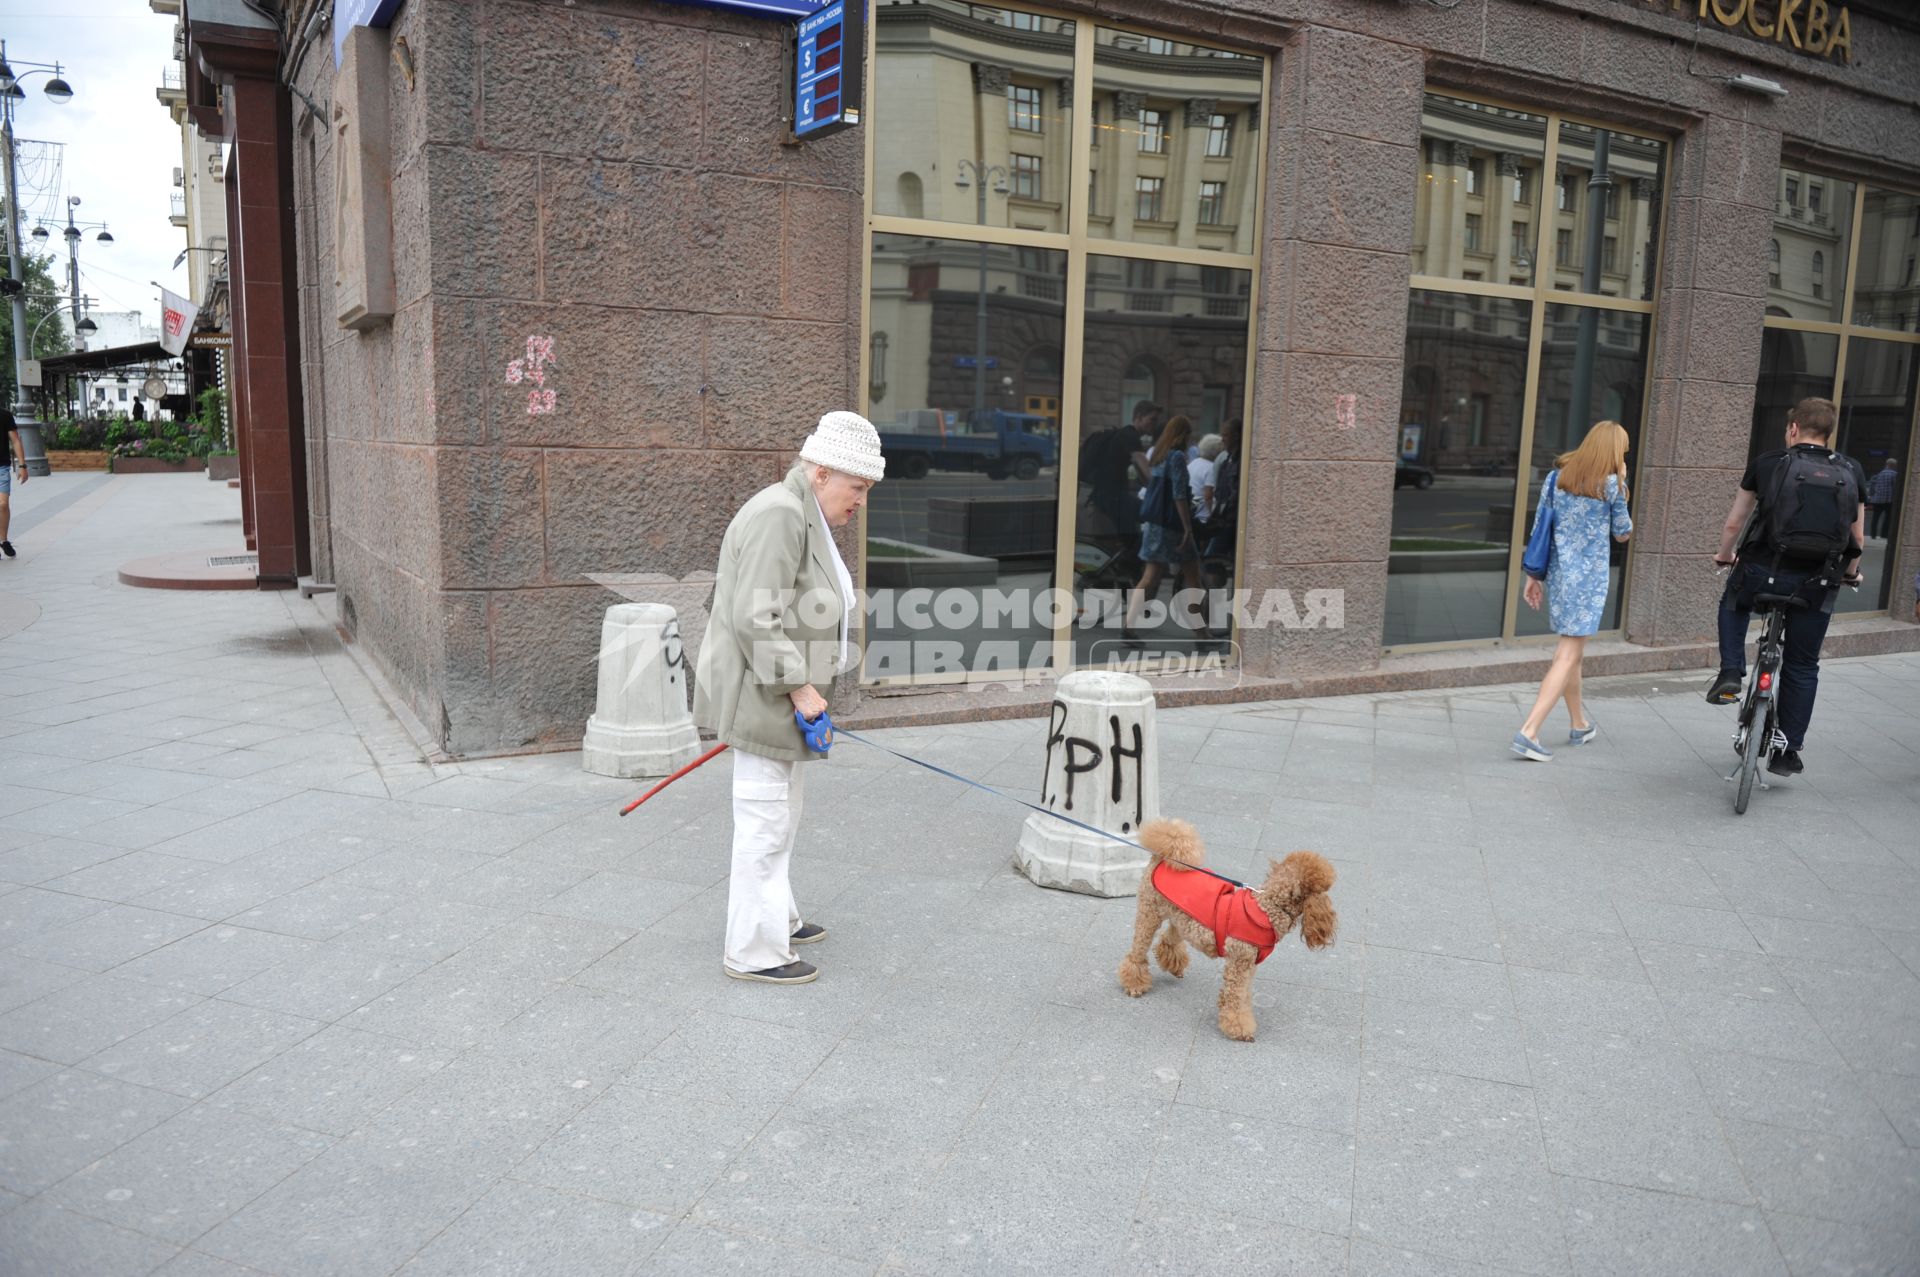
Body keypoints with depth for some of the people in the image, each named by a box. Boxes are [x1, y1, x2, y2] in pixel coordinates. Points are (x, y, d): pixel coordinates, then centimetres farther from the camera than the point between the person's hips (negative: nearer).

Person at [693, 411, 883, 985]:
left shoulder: (803, 515, 13)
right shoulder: (779, 515, -20)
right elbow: (755, 619, -26)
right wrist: (800, 687, -21)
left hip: (779, 693, 11)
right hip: (763, 695, -11)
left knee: (779, 814, 20)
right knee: (765, 821, -3)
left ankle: (776, 917, 35)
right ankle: (753, 952, 8)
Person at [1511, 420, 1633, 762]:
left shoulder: (1557, 475, 5)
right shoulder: (1611, 484, -7)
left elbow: (1538, 527, 5)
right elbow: (1623, 533, 6)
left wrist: (1533, 575, 11)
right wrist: (1622, 483, 10)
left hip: (1558, 572, 6)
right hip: (1589, 576, -6)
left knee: (1570, 650, 19)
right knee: (1569, 655, -5)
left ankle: (1579, 724, 34)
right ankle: (1529, 731, -16)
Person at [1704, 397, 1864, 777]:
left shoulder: (1767, 463, 1)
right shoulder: (1851, 472, 6)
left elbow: (1733, 523, 8)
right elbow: (1857, 538, 11)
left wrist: (1724, 557, 27)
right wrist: (1850, 572, 31)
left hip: (1762, 571, -1)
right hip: (1817, 585, 2)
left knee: (1732, 606, 33)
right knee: (1802, 667, 15)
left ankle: (1730, 674, 11)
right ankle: (1787, 750, 20)